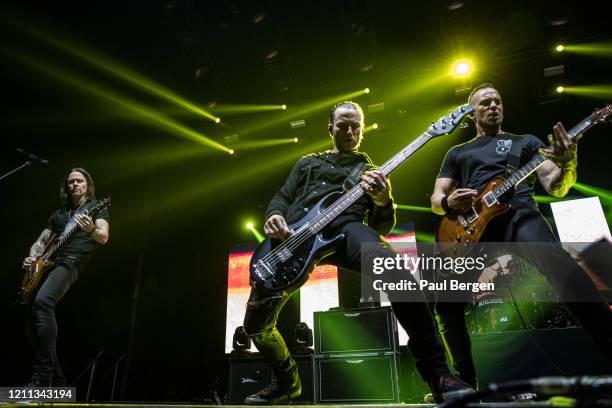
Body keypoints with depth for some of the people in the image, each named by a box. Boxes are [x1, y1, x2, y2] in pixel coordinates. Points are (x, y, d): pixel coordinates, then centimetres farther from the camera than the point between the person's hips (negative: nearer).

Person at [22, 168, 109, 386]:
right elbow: (41, 242, 25)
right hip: (47, 264, 7)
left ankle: (42, 377, -32)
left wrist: (90, 229, -30)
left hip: (70, 263, -7)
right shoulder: (58, 214, 26)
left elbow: (104, 238, -7)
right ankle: (56, 379, 10)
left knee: (42, 301, -33)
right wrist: (32, 257, 2)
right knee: (32, 319, -1)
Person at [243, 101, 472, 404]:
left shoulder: (371, 171, 25)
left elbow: (383, 226, 15)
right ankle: (287, 382, 30)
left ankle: (437, 373, -24)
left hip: (344, 227, -2)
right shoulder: (307, 163, 31)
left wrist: (384, 202, -10)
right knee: (255, 324, 0)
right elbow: (282, 197, 22)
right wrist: (275, 216, -4)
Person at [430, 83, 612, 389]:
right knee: (446, 300, -17)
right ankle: (467, 380, 1)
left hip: (519, 216, -1)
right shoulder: (457, 153, 27)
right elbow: (435, 200, 20)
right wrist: (448, 203, -6)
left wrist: (567, 164, -12)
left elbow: (555, 187, 11)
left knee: (564, 271, -35)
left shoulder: (525, 141, 24)